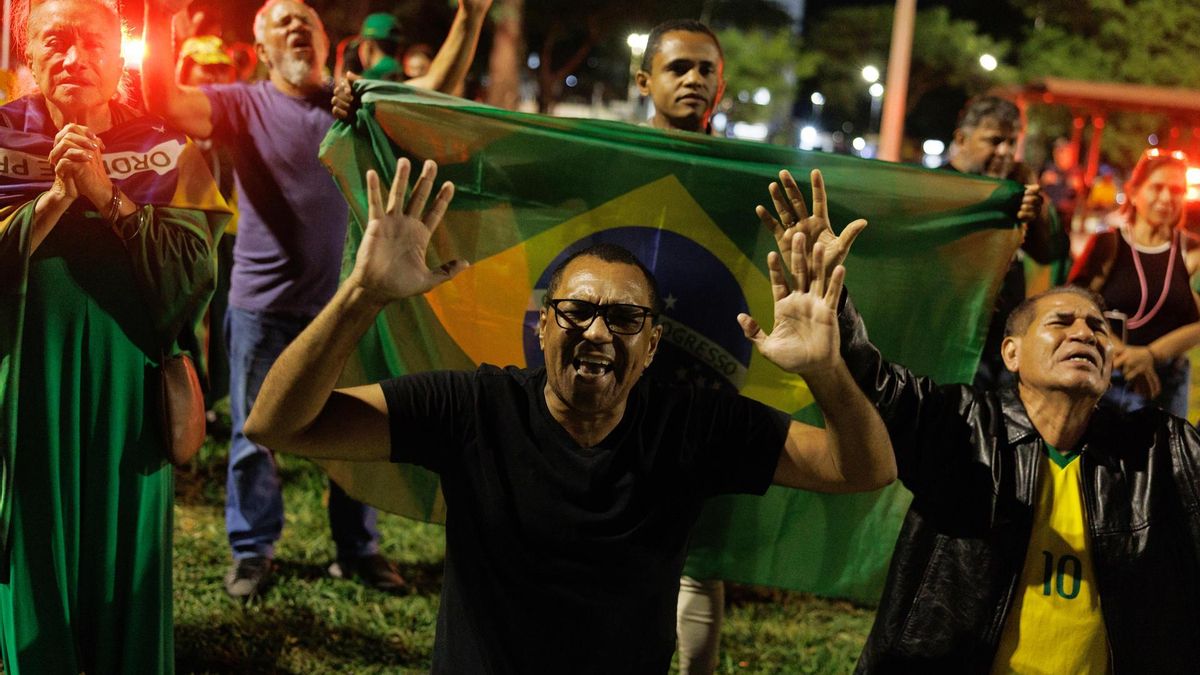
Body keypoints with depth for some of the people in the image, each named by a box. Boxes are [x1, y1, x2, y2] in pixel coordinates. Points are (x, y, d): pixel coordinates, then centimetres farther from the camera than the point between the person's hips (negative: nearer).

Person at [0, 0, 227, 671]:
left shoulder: (169, 155, 4)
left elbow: (191, 276, -8)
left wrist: (109, 197, -14)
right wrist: (55, 198, -16)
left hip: (130, 397, 1)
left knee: (129, 573, 8)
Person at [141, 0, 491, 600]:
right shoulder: (243, 106, -5)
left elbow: (434, 91, -5)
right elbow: (166, 101, -19)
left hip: (338, 300, 2)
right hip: (262, 305, -2)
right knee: (253, 438, 10)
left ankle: (357, 548, 27)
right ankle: (252, 550, 25)